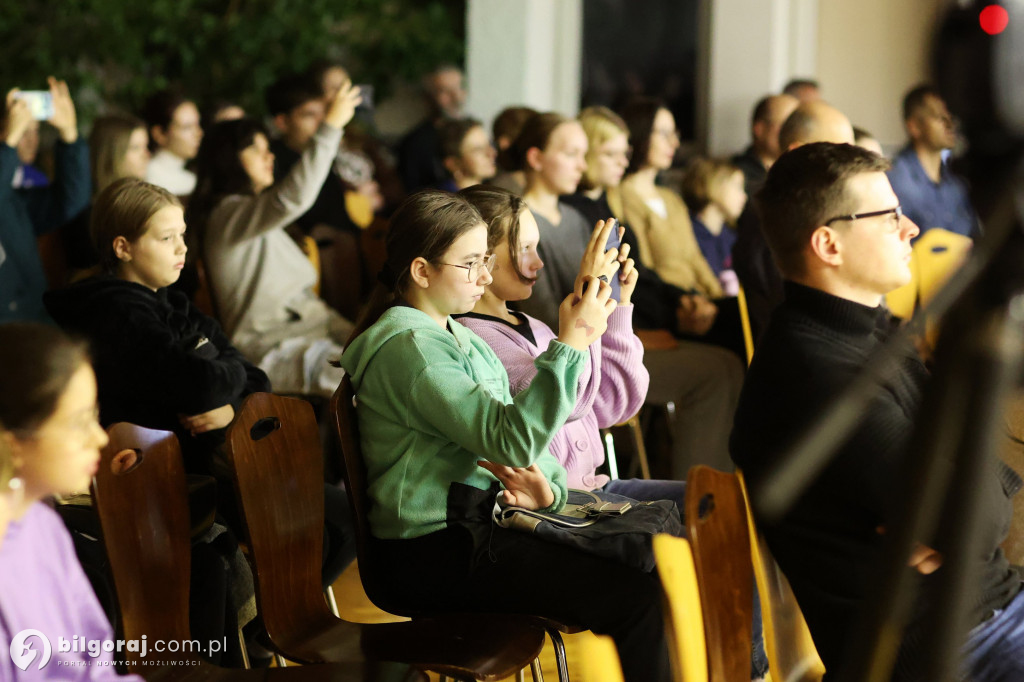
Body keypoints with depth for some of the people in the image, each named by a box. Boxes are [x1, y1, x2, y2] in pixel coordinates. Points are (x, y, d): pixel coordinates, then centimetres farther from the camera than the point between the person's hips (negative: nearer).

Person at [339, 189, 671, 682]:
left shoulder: (456, 336, 17)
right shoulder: (409, 347, -17)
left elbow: (505, 436, 18)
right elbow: (515, 439, -25)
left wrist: (547, 487, -4)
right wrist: (569, 345, -26)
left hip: (474, 524, 10)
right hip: (434, 554, -10)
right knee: (637, 598, -18)